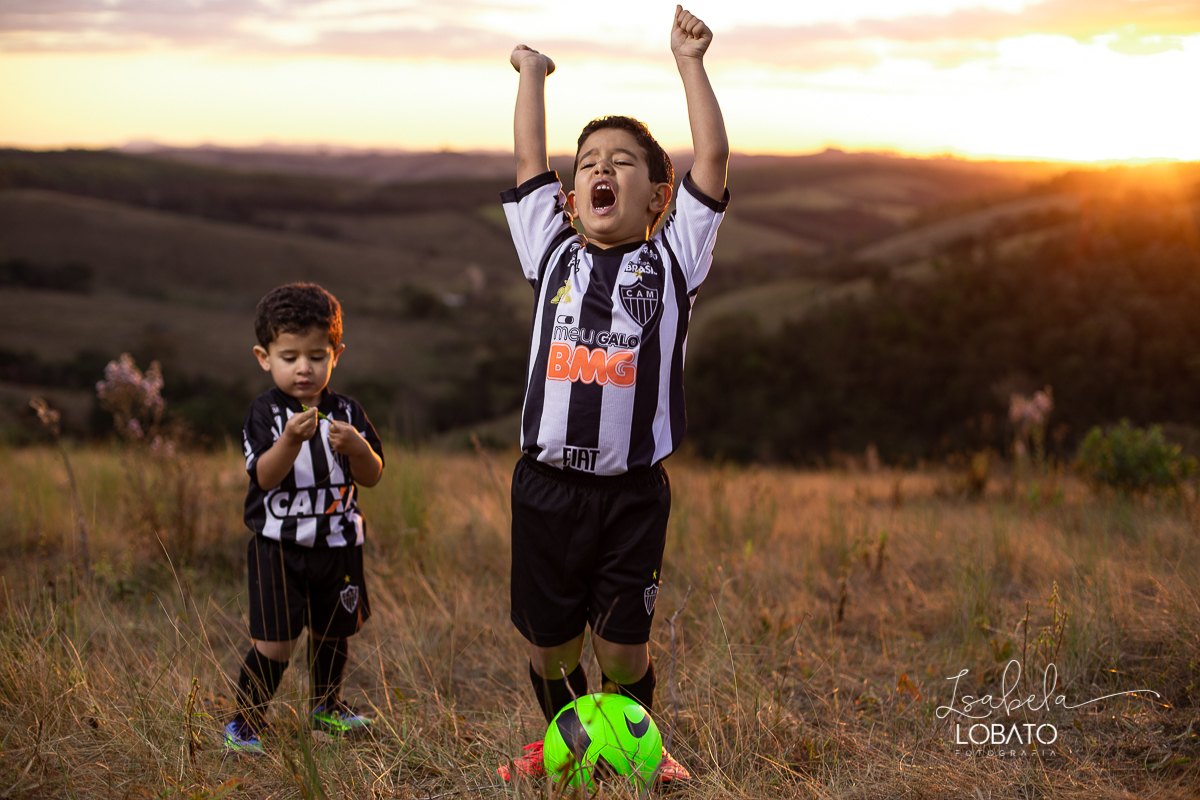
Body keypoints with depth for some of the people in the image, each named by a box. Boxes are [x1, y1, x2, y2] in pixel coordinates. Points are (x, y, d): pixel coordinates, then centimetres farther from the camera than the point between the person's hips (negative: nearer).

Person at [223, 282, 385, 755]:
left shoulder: (346, 412, 4)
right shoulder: (265, 412, -6)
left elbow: (373, 476, 2)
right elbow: (264, 477, -17)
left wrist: (355, 447, -19)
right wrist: (292, 439, -34)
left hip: (337, 544, 4)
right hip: (279, 546, -4)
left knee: (332, 633, 18)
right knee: (275, 644, -9)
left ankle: (327, 707, 41)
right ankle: (245, 722, 9)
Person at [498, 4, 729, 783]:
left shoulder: (671, 260, 4)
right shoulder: (554, 254, 9)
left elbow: (713, 157, -2)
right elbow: (528, 162, 8)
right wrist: (532, 73, 17)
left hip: (633, 492, -2)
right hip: (548, 485, 2)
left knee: (624, 649, 5)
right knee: (551, 646, 12)